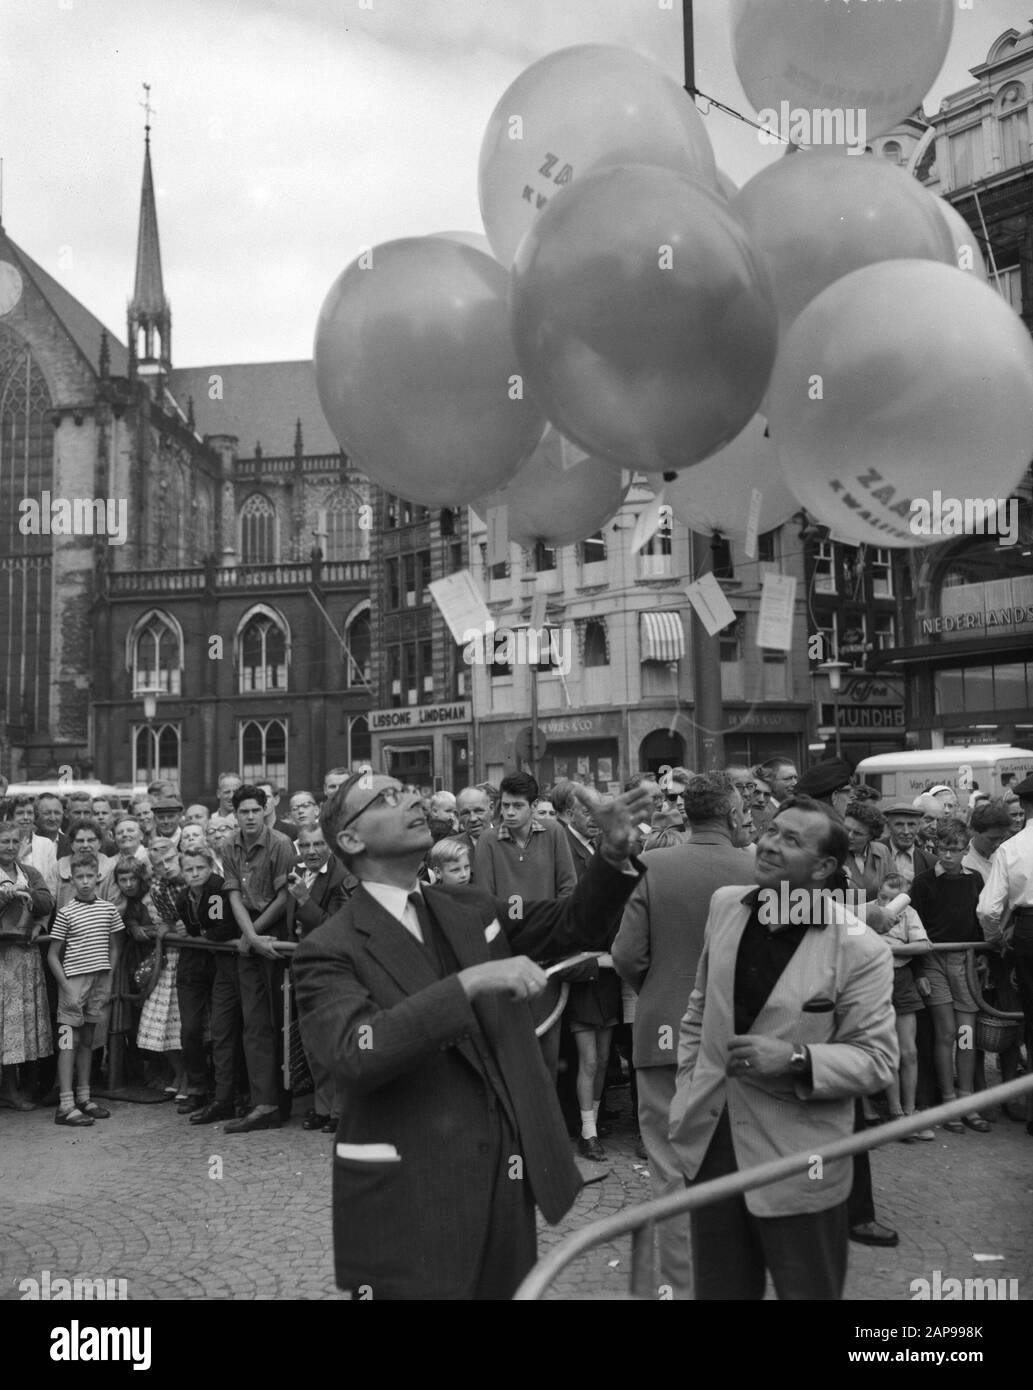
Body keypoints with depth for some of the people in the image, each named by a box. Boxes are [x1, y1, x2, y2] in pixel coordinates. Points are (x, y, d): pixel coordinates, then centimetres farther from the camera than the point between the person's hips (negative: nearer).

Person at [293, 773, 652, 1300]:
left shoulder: (471, 909, 8)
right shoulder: (330, 951, -11)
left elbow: (573, 923, 14)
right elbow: (355, 1051, -28)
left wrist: (613, 850, -3)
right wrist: (470, 983, -30)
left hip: (507, 1180, 6)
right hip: (410, 1201, -6)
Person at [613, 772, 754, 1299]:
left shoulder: (653, 866, -10)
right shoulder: (758, 870, -9)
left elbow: (627, 956, -11)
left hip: (666, 1036, -1)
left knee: (674, 1172, 7)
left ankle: (682, 1283, 13)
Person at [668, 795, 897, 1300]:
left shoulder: (860, 949, -17)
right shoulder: (725, 905, -2)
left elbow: (877, 1059, -12)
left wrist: (797, 1058, -26)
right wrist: (687, 1091, 9)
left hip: (797, 1161, -4)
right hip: (710, 1139, 5)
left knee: (807, 1290, 15)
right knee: (718, 1287, 21)